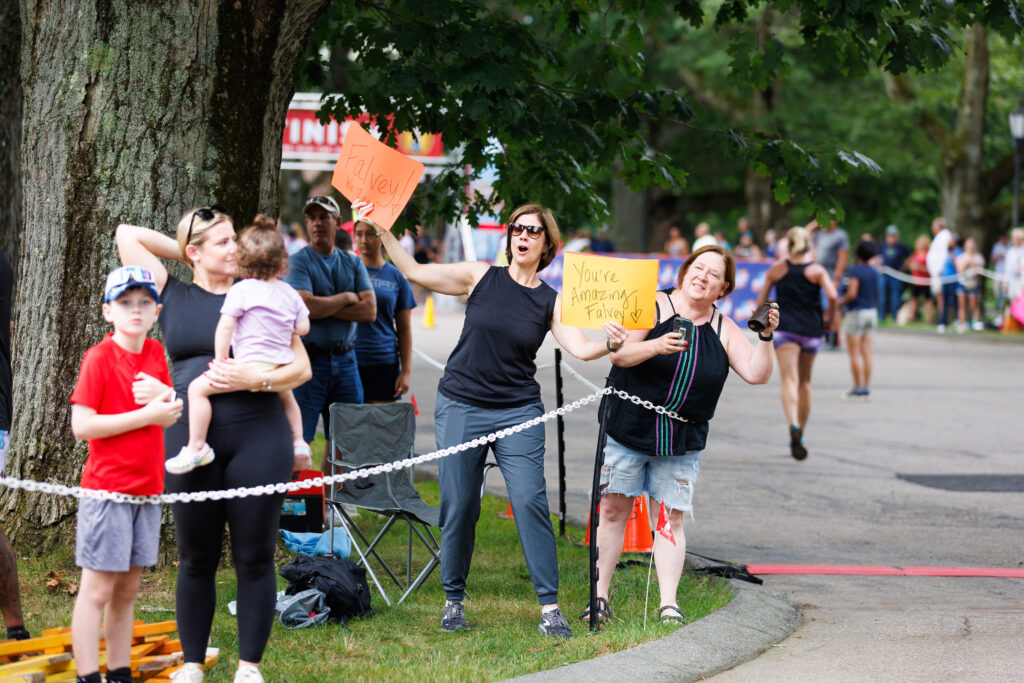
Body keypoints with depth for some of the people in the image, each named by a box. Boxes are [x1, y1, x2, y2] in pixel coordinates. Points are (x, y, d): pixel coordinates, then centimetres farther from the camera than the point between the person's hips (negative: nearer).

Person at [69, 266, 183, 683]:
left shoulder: (155, 353, 10)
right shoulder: (99, 358, -10)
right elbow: (82, 425, -17)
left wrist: (170, 403, -4)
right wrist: (146, 415, -18)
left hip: (147, 488, 7)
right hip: (107, 487, -7)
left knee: (127, 589, 12)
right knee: (97, 589, -5)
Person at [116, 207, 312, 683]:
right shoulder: (174, 297, 10)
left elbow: (302, 367, 5)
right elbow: (128, 236, 10)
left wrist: (254, 380, -12)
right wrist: (183, 252, 13)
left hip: (258, 441, -1)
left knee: (255, 558, 1)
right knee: (196, 559, 6)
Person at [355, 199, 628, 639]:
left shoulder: (551, 302, 4)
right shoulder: (481, 277, 2)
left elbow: (580, 348, -7)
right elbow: (414, 272, 0)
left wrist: (610, 344, -28)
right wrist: (379, 229, -8)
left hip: (518, 413, 0)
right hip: (460, 407, 0)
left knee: (530, 501, -10)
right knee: (458, 506, 1)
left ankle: (549, 607, -5)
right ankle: (453, 600, 18)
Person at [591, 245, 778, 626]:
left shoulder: (724, 330, 5)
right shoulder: (654, 307, -5)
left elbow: (757, 374, -2)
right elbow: (619, 355, -14)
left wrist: (766, 338, -18)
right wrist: (655, 346, -32)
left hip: (681, 443, 2)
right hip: (628, 432, -2)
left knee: (671, 519, 0)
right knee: (613, 510, 3)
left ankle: (669, 603, 2)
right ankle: (600, 596, 12)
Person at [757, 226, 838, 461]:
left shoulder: (776, 270, 3)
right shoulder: (817, 270, 1)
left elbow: (760, 301, 4)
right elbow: (832, 295, -13)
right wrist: (830, 318, 3)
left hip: (785, 328, -2)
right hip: (811, 330, 2)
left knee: (789, 380, -13)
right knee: (805, 381, 18)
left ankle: (794, 426, -39)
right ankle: (799, 437, 24)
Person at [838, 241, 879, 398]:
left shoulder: (854, 271, -15)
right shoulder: (874, 272, 7)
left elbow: (852, 294, -23)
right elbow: (876, 295, 13)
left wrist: (841, 303, -8)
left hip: (856, 312, -7)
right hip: (872, 311, 7)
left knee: (854, 353, -2)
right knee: (866, 352, 8)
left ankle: (858, 387, -3)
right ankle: (866, 386, 7)